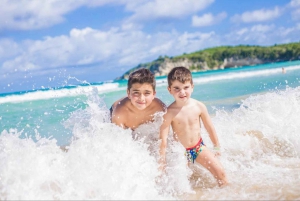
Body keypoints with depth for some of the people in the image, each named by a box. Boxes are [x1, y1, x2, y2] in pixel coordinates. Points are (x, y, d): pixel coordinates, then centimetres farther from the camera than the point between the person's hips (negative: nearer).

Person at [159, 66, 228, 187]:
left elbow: (210, 128, 2)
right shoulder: (169, 113, -22)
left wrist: (217, 148, 12)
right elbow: (163, 140, -19)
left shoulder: (199, 106, -12)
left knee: (220, 172, -2)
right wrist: (162, 163, -17)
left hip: (199, 147, 3)